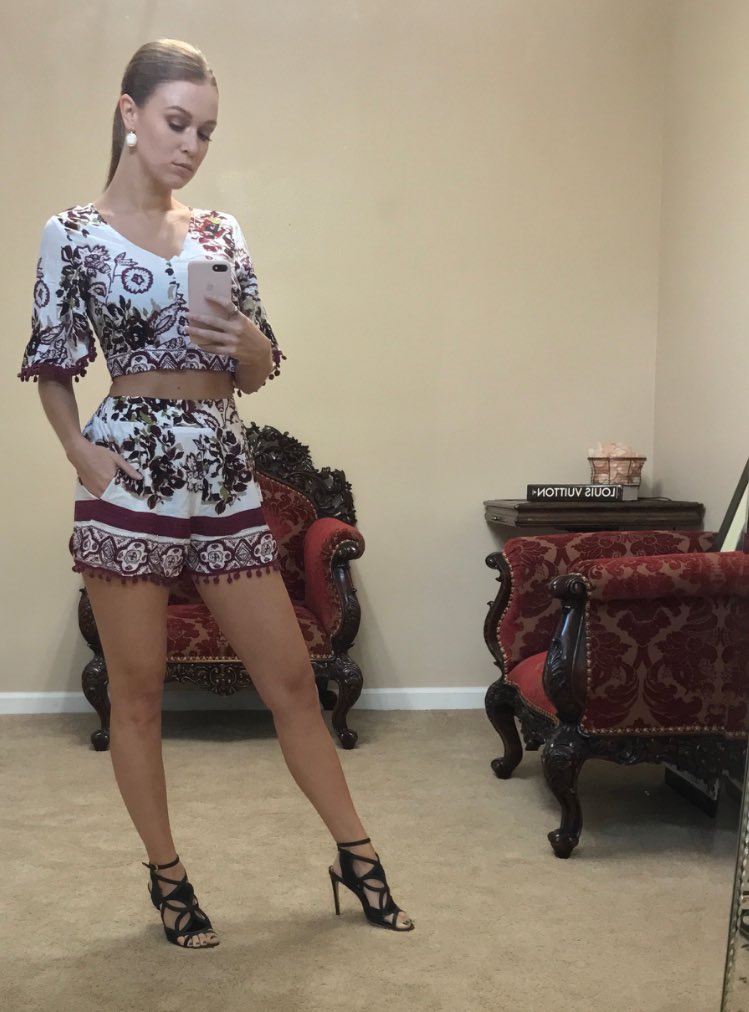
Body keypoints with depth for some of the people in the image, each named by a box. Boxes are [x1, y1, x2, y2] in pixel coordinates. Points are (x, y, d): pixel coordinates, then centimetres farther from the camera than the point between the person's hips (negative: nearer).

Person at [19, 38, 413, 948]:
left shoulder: (221, 232, 10)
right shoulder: (74, 232, -1)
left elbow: (259, 372, 12)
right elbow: (51, 366, 2)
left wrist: (244, 341, -10)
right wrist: (81, 451, -14)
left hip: (224, 474, 4)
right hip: (132, 475, -3)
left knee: (291, 677, 8)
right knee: (137, 690, 7)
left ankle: (355, 855, 22)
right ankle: (166, 875, 24)